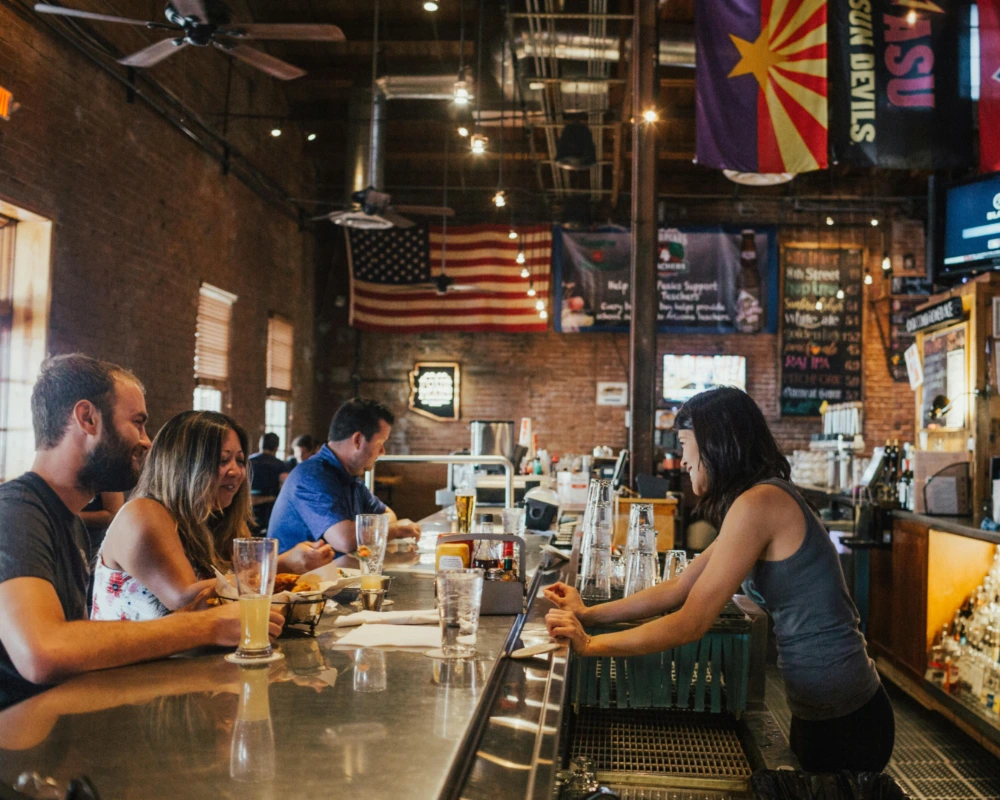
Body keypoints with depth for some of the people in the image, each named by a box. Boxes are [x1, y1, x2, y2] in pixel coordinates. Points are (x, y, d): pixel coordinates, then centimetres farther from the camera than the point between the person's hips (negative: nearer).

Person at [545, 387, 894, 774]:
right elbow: (677, 590, 11)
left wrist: (590, 645, -13)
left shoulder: (758, 503, -21)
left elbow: (690, 623, -20)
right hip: (820, 710, 8)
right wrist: (589, 614, 7)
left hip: (841, 717, -8)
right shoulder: (763, 500, 10)